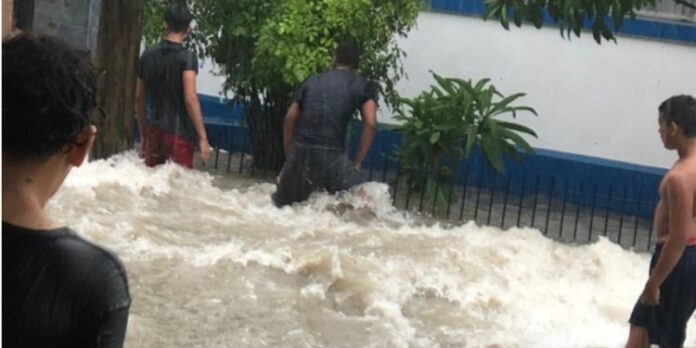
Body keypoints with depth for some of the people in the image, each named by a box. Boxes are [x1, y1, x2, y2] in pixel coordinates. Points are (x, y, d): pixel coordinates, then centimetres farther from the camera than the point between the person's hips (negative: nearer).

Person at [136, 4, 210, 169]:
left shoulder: (148, 55, 8)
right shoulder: (186, 57, -8)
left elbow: (139, 98, 14)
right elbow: (190, 99, -17)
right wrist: (203, 138, -16)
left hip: (154, 132, 5)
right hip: (178, 132, -5)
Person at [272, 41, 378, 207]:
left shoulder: (312, 81, 21)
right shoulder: (362, 86, 10)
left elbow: (290, 119, 16)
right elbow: (370, 124, -3)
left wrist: (289, 155, 21)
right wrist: (357, 163, 1)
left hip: (300, 150, 4)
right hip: (330, 154, -4)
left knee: (283, 203, 23)